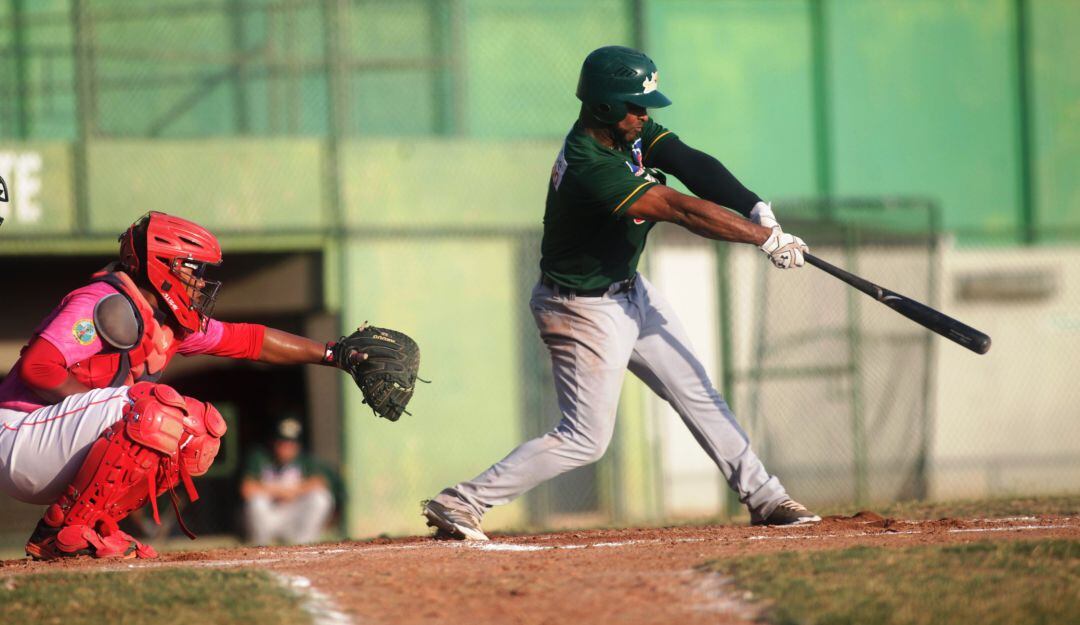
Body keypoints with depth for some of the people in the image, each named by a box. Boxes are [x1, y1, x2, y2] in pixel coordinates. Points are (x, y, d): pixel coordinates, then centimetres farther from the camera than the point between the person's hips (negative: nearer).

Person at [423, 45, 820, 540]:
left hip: (629, 293, 9)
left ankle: (763, 498, 23)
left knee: (697, 394, 13)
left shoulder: (631, 131, -5)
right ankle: (461, 503, -2)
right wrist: (766, 238, -30)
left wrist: (757, 210, -31)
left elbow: (693, 166, -16)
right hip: (586, 310, -9)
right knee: (586, 438, -5)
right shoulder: (587, 166, -33)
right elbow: (681, 210, -33)